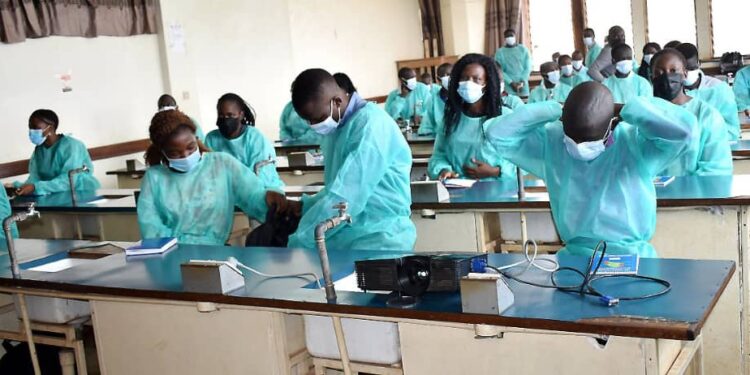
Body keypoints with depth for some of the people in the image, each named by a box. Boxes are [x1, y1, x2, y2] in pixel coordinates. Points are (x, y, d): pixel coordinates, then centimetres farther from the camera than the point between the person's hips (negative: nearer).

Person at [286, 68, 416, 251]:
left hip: (378, 239, -8)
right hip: (341, 235, 8)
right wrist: (304, 206, 6)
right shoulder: (336, 127, 12)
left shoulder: (371, 124, -15)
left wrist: (297, 242, -16)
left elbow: (345, 196, -21)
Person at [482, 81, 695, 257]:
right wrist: (552, 111, -9)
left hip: (632, 257, -2)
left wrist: (626, 111, -16)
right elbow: (497, 134, -4)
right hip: (575, 256, 2)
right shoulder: (551, 141, 0)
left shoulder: (635, 143, -9)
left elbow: (684, 128, -24)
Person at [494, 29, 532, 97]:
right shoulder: (500, 52, 3)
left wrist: (522, 82, -9)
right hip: (509, 87, -2)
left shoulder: (523, 49, 7)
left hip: (523, 86, 2)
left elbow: (528, 67, 4)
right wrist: (511, 83, -12)